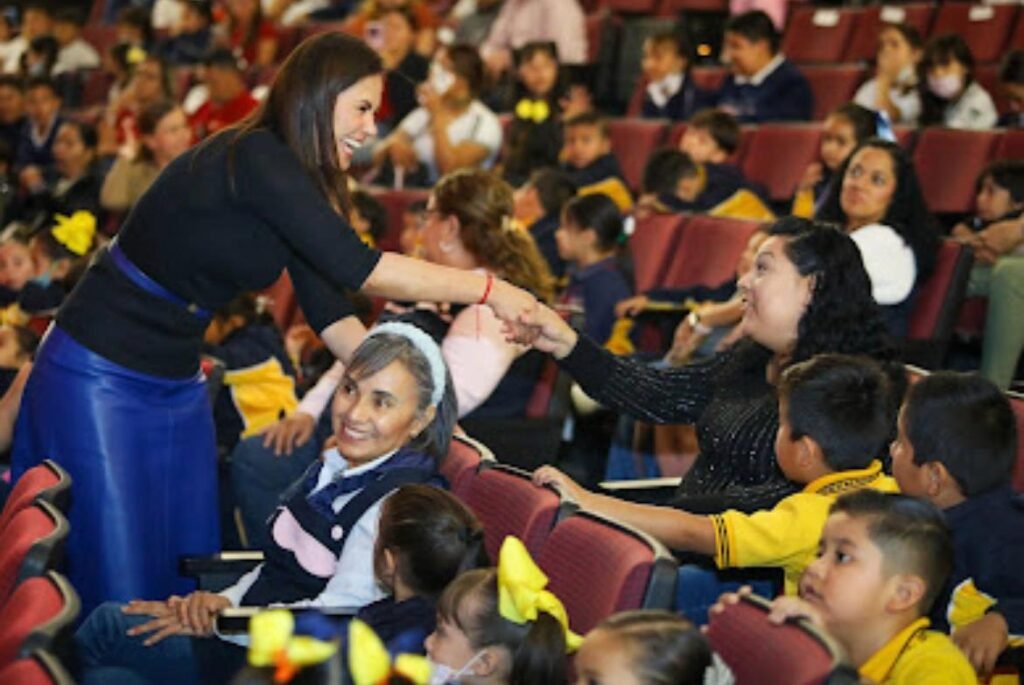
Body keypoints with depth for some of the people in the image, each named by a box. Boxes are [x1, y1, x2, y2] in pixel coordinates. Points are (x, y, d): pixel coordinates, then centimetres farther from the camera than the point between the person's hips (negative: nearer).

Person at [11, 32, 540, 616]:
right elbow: (357, 266, -27)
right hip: (100, 376, -9)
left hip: (178, 383, 9)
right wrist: (488, 289, -22)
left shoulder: (301, 184, 6)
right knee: (118, 582, -5)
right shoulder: (254, 157, -22)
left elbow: (329, 312, 6)